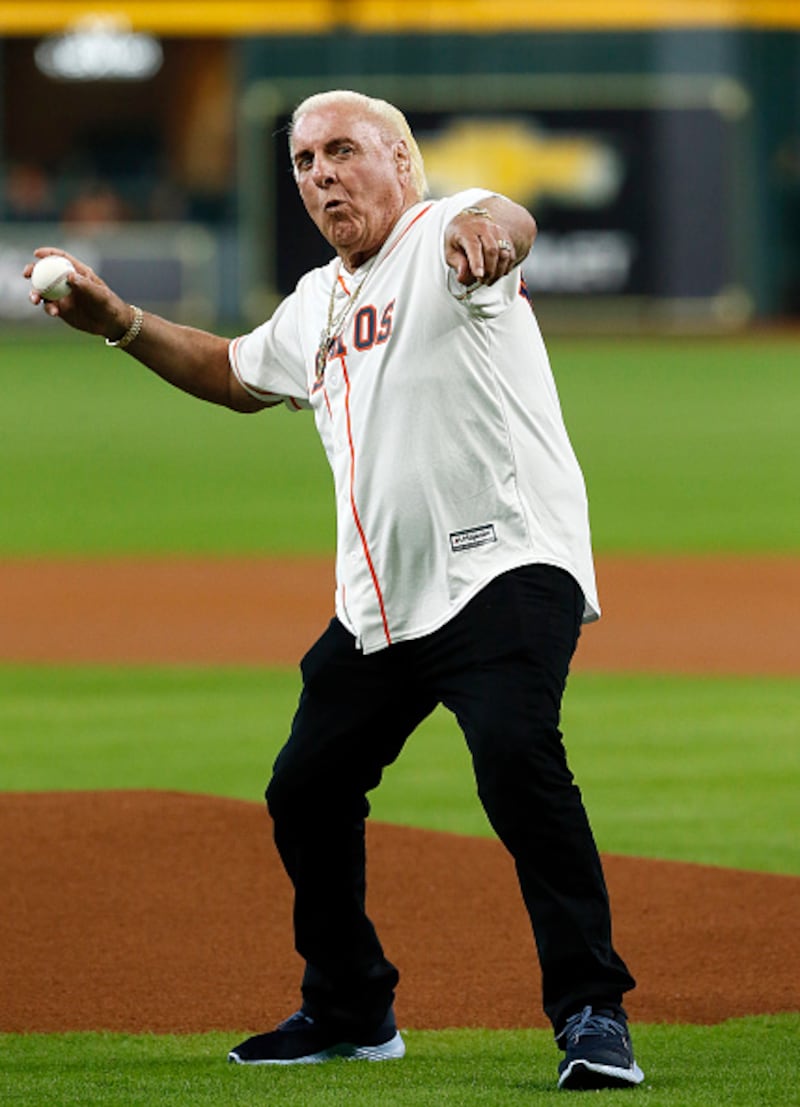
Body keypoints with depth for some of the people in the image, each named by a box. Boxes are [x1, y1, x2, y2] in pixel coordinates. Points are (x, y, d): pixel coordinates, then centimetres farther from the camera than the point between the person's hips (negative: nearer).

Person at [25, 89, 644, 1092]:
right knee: (305, 789, 12)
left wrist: (486, 226, -59)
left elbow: (506, 222, -34)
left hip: (507, 567, -9)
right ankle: (350, 1011, 32)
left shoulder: (442, 241, -8)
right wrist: (118, 323, 23)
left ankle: (592, 1011, -26)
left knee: (515, 755, -29)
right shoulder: (318, 303, 18)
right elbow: (234, 373, 37)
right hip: (378, 608, 9)